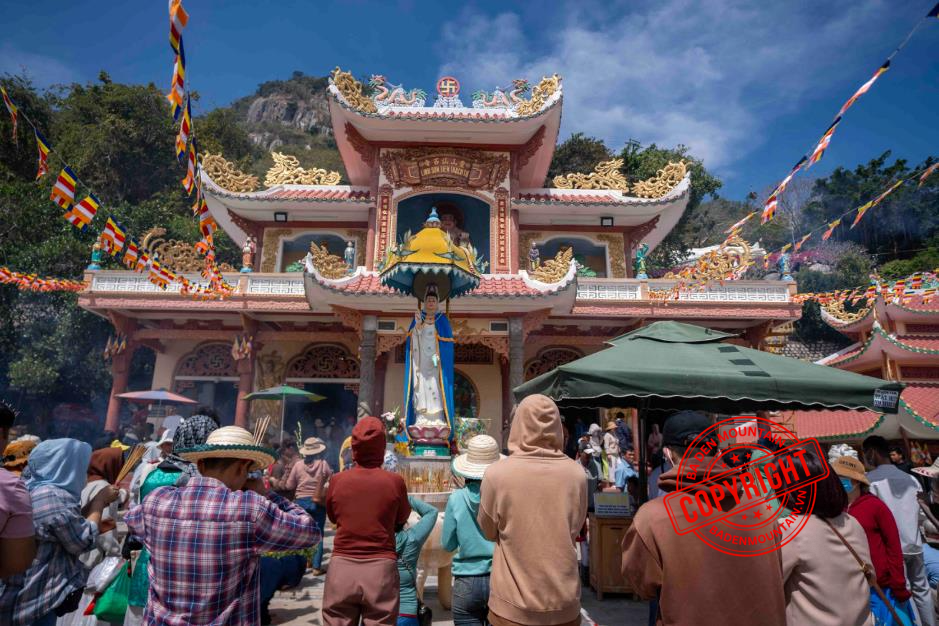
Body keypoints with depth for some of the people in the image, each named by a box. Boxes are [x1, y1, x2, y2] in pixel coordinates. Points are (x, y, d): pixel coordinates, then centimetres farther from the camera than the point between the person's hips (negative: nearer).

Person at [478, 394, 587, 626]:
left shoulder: (497, 473, -17)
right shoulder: (576, 474, -10)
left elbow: (489, 531, 0)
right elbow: (575, 530, 6)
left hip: (513, 604, -2)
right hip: (564, 602, 2)